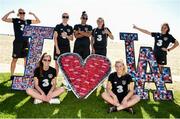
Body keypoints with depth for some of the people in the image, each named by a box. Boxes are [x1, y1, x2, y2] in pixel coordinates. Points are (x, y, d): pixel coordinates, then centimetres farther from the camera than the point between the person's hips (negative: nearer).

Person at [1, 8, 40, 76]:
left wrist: (33, 14, 5)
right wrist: (10, 13, -9)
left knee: (26, 59, 5)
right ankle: (12, 75, 11)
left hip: (26, 42, 3)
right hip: (17, 42, -3)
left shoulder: (28, 21, 11)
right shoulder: (15, 20, 3)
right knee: (15, 59, 2)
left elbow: (38, 21, 13)